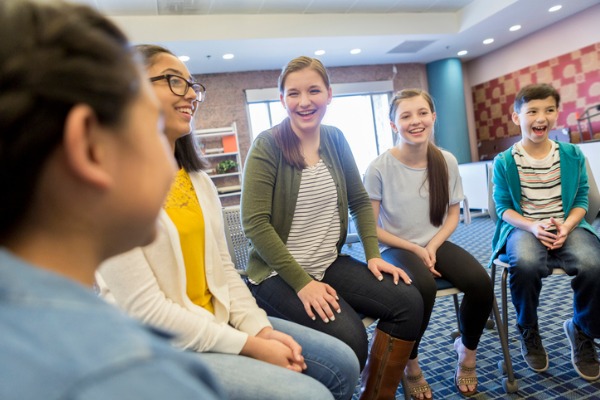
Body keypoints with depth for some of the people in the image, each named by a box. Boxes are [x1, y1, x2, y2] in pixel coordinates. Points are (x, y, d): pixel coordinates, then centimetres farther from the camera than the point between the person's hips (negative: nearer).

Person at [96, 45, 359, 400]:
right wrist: (249, 345, -17)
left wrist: (260, 328, -5)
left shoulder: (198, 180, 9)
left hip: (221, 323, 7)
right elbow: (144, 309, -20)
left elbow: (224, 268, 9)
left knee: (342, 364, 3)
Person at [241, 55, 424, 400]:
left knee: (409, 302, -8)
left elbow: (360, 201, 10)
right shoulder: (268, 146, -12)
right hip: (279, 273, -6)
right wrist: (302, 282, -21)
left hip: (331, 263, 6)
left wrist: (373, 254, -3)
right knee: (349, 337, -25)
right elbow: (255, 223, -17)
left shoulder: (335, 139, 5)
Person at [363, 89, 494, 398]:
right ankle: (410, 362, -3)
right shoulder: (380, 167, -15)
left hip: (435, 245, 4)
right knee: (423, 287, -34)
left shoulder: (447, 161, -3)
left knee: (481, 282, -21)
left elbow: (453, 215, 6)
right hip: (396, 248, -4)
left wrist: (432, 247, -11)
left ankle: (467, 349, 12)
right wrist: (414, 249, -13)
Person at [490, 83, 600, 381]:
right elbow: (504, 207, -2)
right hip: (523, 227, -2)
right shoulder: (504, 161, -2)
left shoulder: (572, 155, 5)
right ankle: (528, 331, -5)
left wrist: (566, 226, -13)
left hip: (566, 227, 3)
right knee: (526, 264, -36)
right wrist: (533, 227, -19)